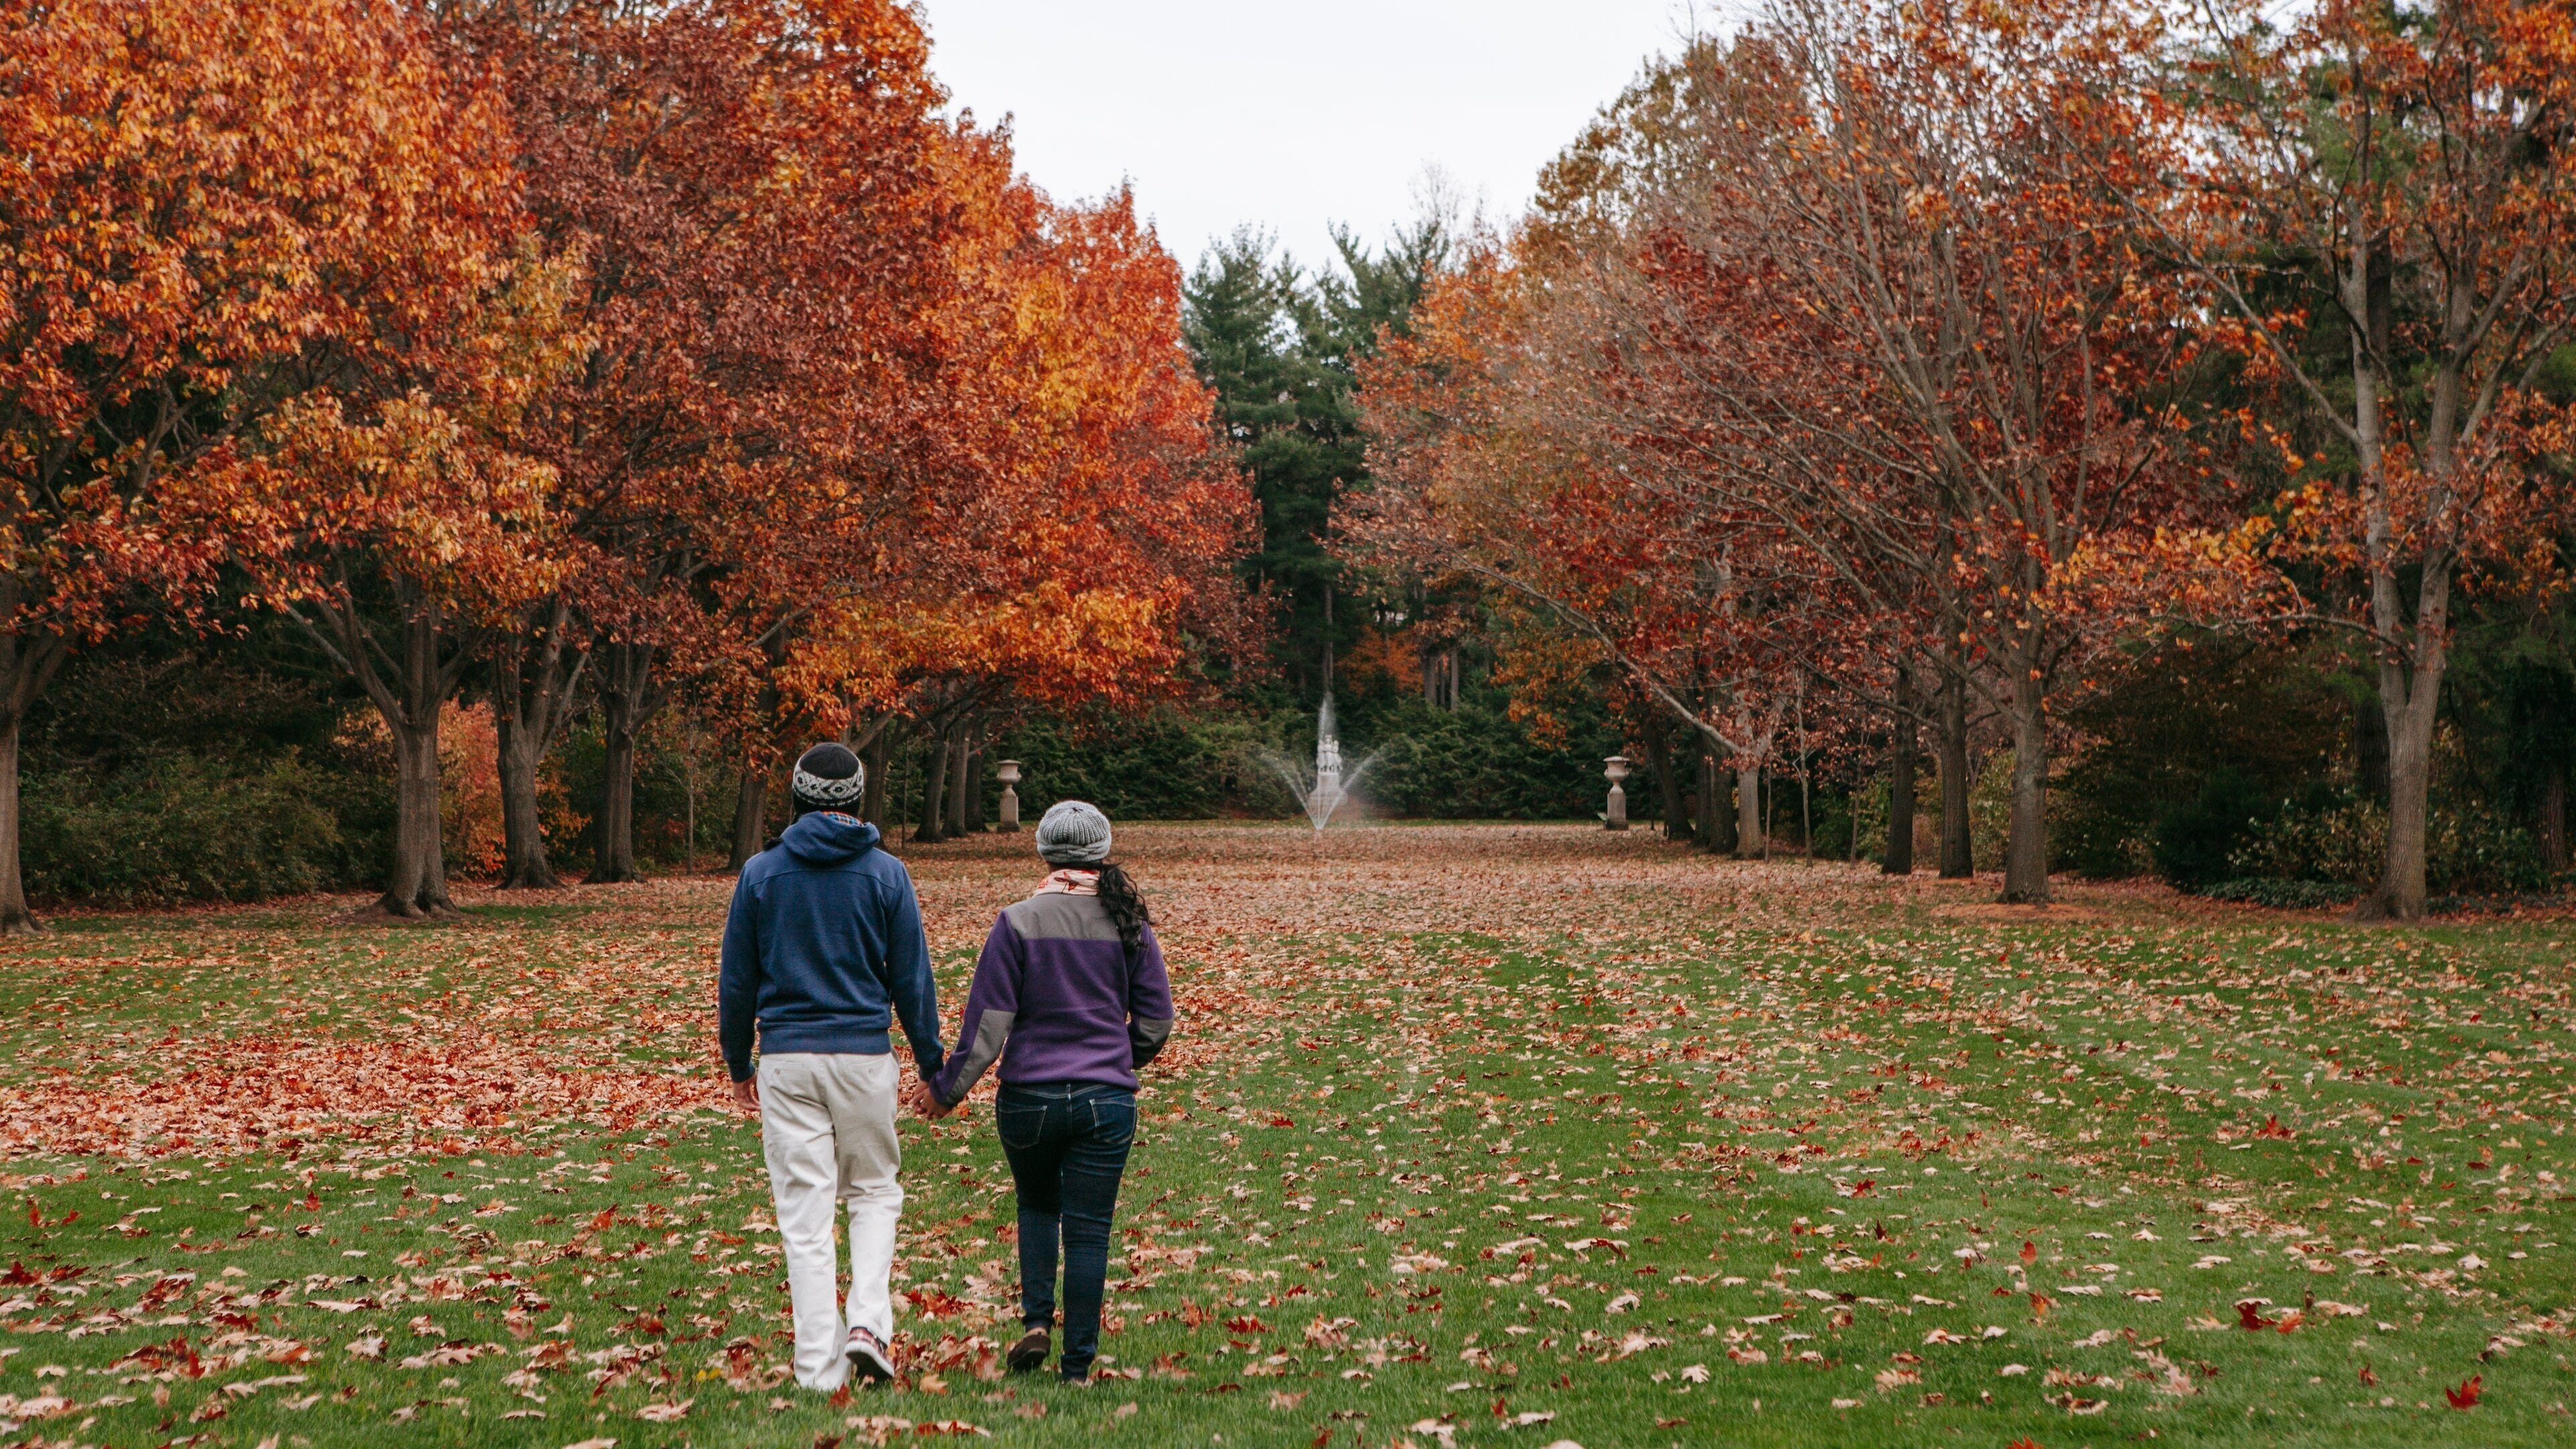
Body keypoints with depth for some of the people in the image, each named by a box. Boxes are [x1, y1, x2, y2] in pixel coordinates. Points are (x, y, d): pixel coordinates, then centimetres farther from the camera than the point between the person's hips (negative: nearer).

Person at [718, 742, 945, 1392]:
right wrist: (933, 1065, 11)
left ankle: (819, 1369, 2)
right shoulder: (885, 873, -1)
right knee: (875, 1191, 17)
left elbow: (736, 980, 7)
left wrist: (737, 1062, 18)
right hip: (865, 1054, 0)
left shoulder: (761, 872, 2)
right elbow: (912, 979, 2)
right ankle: (868, 1321, -3)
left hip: (787, 1058, 0)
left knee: (805, 1213, 3)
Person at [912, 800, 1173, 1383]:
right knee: (1088, 1230, 5)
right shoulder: (1128, 924, 0)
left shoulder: (1018, 922, -6)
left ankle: (1036, 1322, 10)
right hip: (1106, 1102, 0)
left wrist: (947, 1089, 4)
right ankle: (1077, 1366, 7)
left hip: (1028, 1096, 0)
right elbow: (1156, 1022, 5)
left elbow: (987, 1021, -7)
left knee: (1037, 1205, 23)